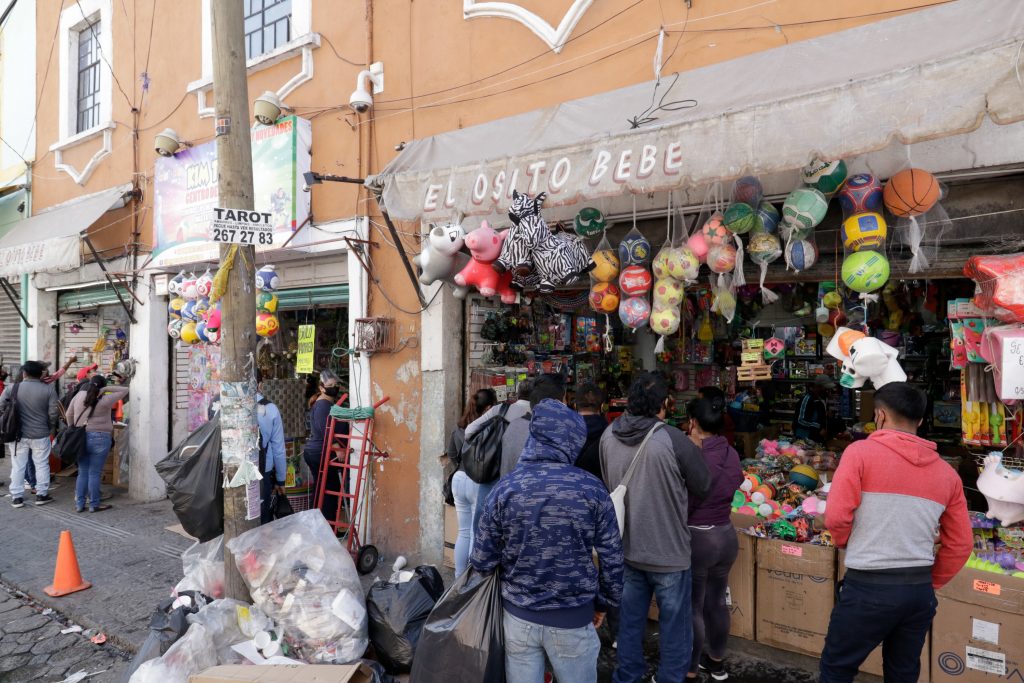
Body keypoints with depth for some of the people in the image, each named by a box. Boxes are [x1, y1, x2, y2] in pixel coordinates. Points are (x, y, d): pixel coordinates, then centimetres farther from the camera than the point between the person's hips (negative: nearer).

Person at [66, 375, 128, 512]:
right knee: (94, 473, 0)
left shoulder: (79, 395, 5)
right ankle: (94, 504, 6)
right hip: (99, 439, -5)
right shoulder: (105, 400, -9)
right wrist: (106, 389, -7)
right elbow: (125, 390, -4)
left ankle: (80, 503, 17)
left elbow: (69, 414, 13)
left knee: (82, 472, 12)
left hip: (80, 438, 5)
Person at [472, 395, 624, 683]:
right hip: (573, 618, -1)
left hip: (518, 616, 1)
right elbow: (611, 557, -6)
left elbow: (482, 561, -6)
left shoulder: (505, 488, -10)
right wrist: (604, 602, 11)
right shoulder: (592, 489, -13)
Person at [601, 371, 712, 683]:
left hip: (626, 549, 5)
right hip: (668, 553, -5)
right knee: (674, 628, 15)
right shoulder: (673, 440, -23)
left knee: (629, 622, 21)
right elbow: (703, 487, -9)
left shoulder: (608, 436, -8)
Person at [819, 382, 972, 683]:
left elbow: (836, 516, -16)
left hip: (869, 587, -5)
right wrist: (930, 583, 20)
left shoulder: (861, 452, -10)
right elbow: (961, 544, 8)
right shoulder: (947, 472, 5)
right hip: (920, 591, 5)